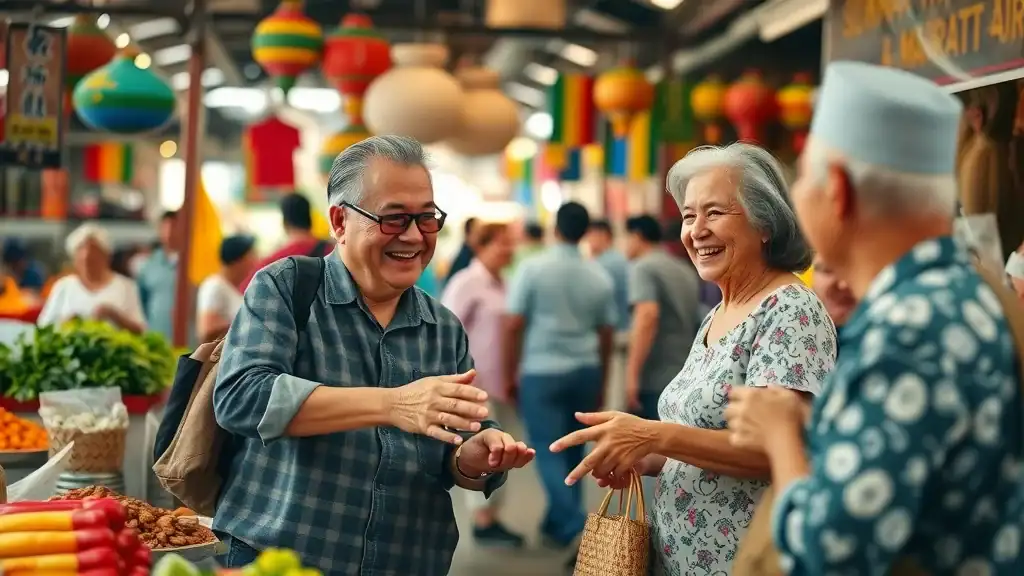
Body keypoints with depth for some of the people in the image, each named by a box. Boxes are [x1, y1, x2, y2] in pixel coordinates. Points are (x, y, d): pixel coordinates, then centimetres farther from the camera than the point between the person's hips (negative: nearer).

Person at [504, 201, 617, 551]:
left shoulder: (533, 268, -8)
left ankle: (576, 524, -14)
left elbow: (513, 326, -9)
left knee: (549, 452, 0)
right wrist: (600, 383, 20)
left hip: (542, 372, -4)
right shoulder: (600, 277, 4)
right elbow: (607, 334, 9)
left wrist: (509, 374, 2)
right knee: (572, 451, 15)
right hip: (585, 371, 4)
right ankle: (556, 524, 24)